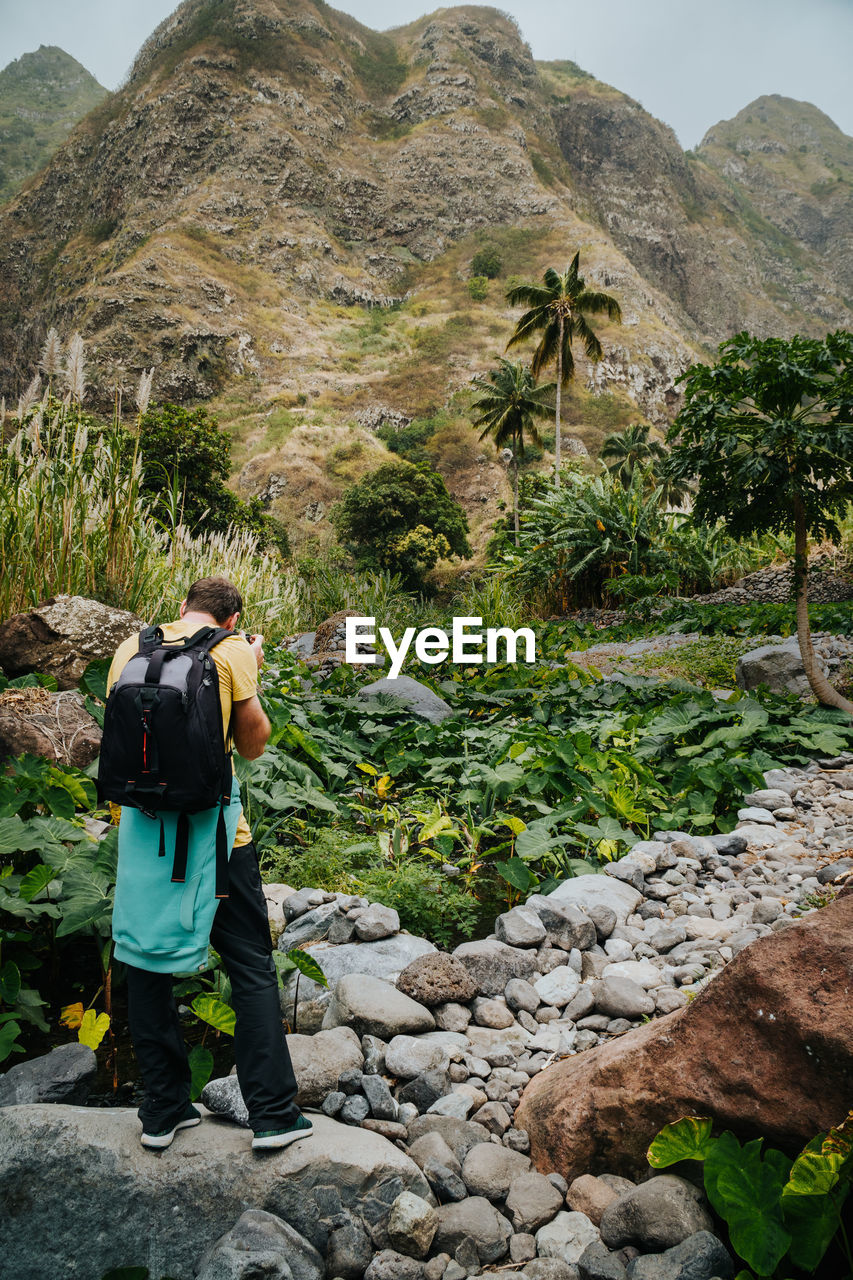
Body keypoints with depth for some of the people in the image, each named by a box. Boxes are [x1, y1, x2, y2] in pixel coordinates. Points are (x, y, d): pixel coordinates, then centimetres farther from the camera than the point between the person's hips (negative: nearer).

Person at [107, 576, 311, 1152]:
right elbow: (254, 743, 2)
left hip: (142, 821, 4)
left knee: (148, 964, 15)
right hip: (211, 824, -3)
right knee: (252, 968, 8)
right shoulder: (232, 650, -4)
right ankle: (274, 1114, 13)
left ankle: (162, 1111, 25)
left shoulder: (131, 647, 7)